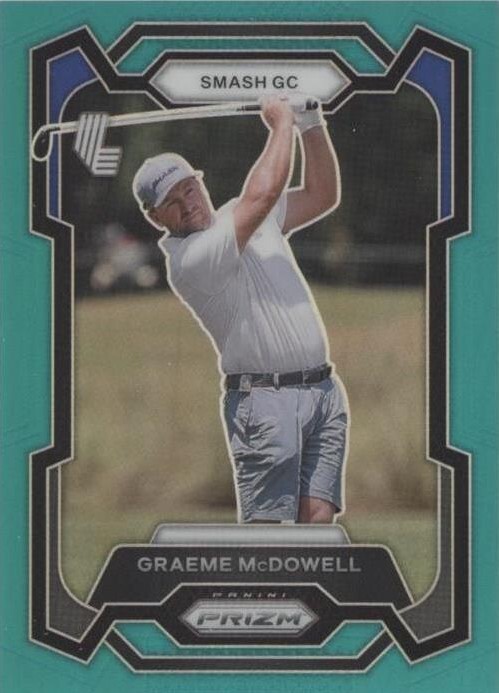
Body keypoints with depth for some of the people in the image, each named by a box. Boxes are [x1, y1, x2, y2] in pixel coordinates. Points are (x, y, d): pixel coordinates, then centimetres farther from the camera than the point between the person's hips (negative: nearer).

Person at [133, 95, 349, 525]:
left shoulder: (250, 217, 15)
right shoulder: (188, 259, -13)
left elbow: (322, 196, 21)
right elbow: (263, 193, -20)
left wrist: (311, 124, 8)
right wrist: (282, 123, -7)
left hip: (324, 392, 7)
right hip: (265, 402, -7)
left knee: (318, 519, -1)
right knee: (265, 527, -11)